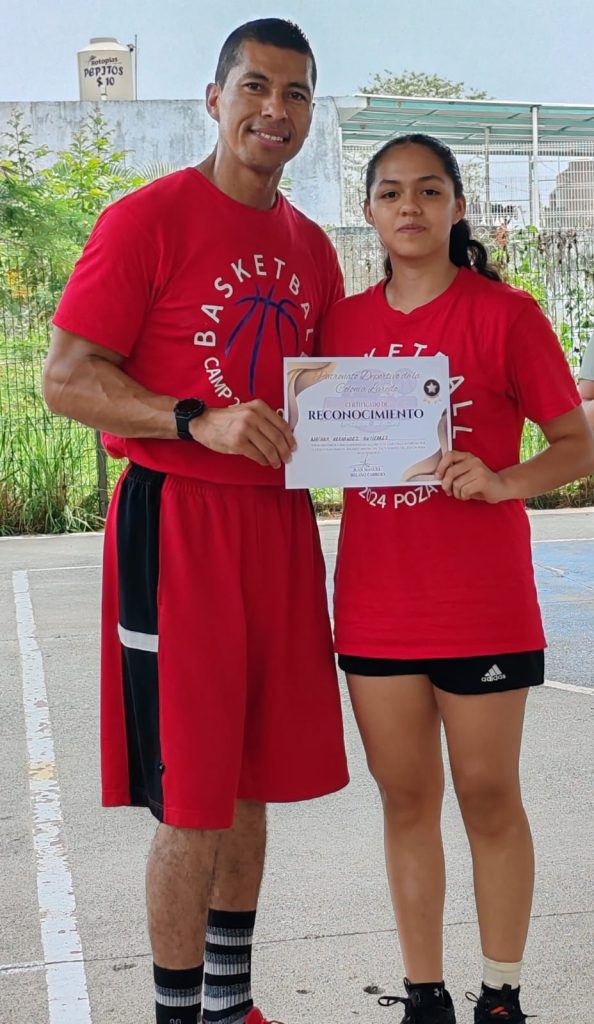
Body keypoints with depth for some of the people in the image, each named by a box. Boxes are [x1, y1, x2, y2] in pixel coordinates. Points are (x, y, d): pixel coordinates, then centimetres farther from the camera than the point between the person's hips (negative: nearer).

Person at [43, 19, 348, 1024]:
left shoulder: (311, 248, 14)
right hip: (179, 525, -7)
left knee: (251, 784, 15)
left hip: (279, 526, 7)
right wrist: (201, 422, -23)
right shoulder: (147, 218, -6)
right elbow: (65, 378, -11)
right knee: (192, 801, -3)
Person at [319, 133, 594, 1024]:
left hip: (480, 602, -4)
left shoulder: (504, 313, -4)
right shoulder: (345, 322, 8)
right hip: (376, 601, 4)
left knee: (488, 794, 6)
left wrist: (502, 481, -21)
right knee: (405, 796, 10)